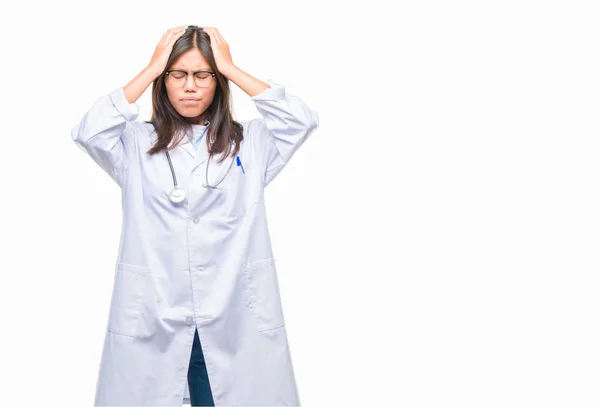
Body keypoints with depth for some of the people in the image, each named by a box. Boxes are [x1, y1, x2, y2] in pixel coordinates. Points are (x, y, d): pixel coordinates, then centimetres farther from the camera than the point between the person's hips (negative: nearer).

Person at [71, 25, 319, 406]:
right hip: (151, 322, 0)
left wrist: (231, 68, -1)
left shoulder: (250, 143, 8)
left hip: (235, 321, 0)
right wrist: (151, 69, -3)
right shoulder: (137, 144, 7)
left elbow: (302, 120, -5)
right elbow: (89, 131, -10)